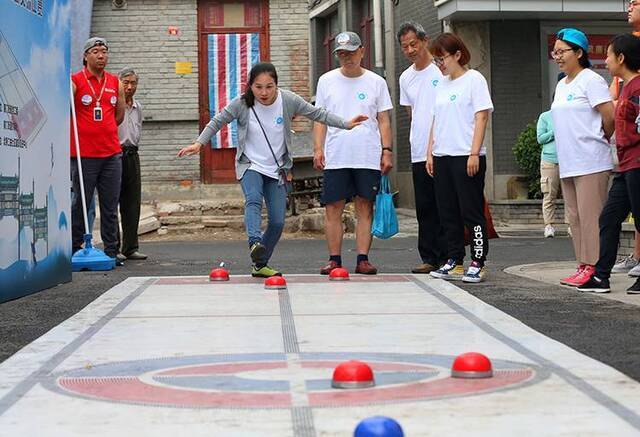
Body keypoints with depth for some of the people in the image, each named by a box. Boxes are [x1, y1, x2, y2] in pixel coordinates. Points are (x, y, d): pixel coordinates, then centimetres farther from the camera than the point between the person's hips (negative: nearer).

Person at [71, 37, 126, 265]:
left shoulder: (115, 83, 11)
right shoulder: (75, 82, -3)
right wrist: (83, 131, 2)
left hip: (112, 153, 4)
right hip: (84, 154, -4)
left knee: (110, 207, 6)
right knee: (81, 204, 1)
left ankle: (111, 251, 11)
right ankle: (74, 250, 9)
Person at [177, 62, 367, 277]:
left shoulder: (288, 100, -11)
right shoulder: (241, 104, -14)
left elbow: (317, 113, -2)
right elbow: (217, 121, -3)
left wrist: (346, 124, -6)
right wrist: (199, 143, -13)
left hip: (277, 170, 2)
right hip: (250, 165, -2)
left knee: (278, 221, 0)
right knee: (253, 200, -32)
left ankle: (260, 265, 14)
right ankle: (254, 242, -52)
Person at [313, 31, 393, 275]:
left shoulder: (376, 82, 7)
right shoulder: (327, 81, 8)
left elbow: (383, 120, 8)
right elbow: (320, 119, 9)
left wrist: (386, 151, 0)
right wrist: (318, 148, -1)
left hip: (368, 158, 0)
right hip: (335, 158, 1)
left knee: (365, 209, 1)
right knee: (333, 209, 0)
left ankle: (363, 259, 5)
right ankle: (334, 260, 6)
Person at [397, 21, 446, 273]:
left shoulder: (442, 70, -5)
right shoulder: (406, 78, 15)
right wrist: (420, 138, 13)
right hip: (419, 154, 6)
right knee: (425, 208, 8)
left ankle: (447, 257, 2)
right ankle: (430, 258, 14)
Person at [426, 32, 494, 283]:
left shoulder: (474, 79, -4)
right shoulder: (442, 84, 17)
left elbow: (481, 117, -10)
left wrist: (474, 153, -16)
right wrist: (430, 152, 12)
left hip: (466, 156, -7)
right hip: (442, 157, 7)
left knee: (471, 211, -4)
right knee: (448, 212, 8)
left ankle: (478, 264, 1)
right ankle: (454, 262, 15)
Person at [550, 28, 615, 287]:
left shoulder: (590, 80, -9)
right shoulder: (561, 85, 18)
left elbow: (609, 116, -15)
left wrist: (601, 139, 0)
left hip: (590, 163, -9)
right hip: (567, 164, 9)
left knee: (591, 217, -8)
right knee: (575, 218, 11)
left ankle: (594, 269, -6)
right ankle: (584, 266, 17)